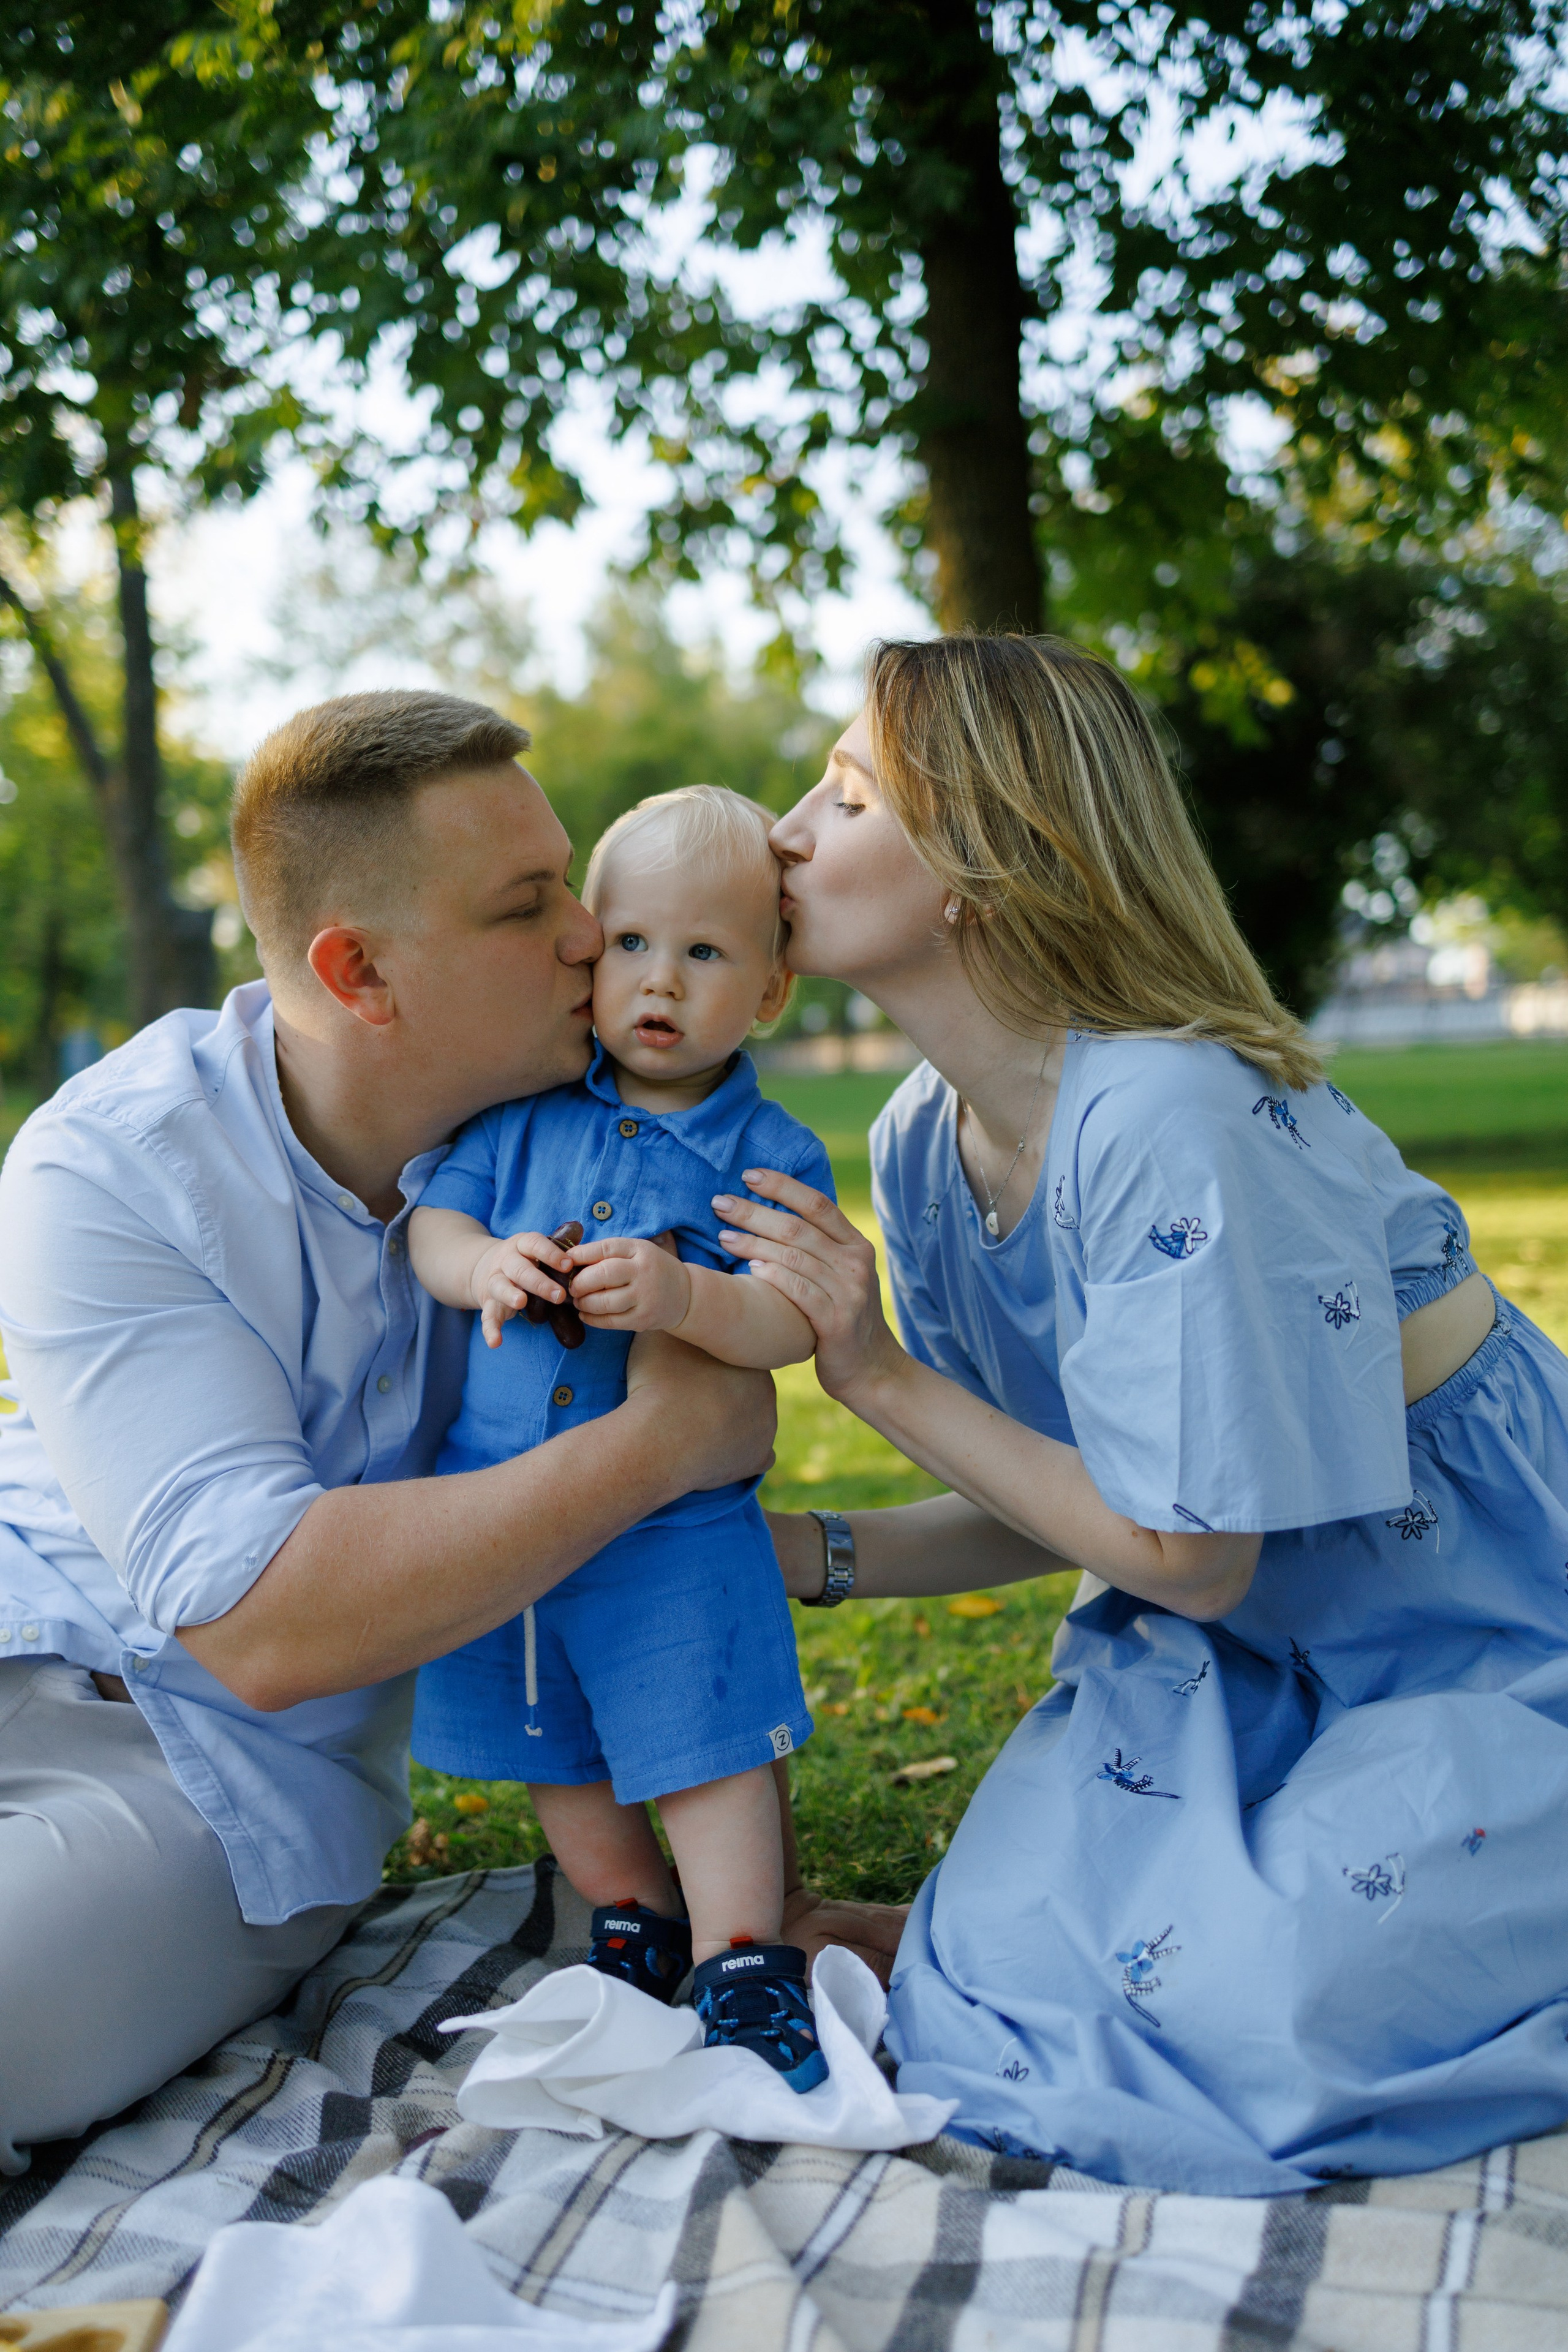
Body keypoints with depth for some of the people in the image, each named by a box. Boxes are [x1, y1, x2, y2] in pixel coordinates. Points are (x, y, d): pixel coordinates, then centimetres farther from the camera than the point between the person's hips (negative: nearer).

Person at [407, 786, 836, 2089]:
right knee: (554, 1757, 18)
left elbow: (795, 1319, -17)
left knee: (710, 1750, -5)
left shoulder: (771, 1153, -7)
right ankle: (635, 1929, 38)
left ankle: (746, 1972, 11)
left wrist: (685, 1296, -36)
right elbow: (431, 1222, 3)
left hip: (677, 1526, -4)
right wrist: (483, 1265, -20)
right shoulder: (525, 1110, 3)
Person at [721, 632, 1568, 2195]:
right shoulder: (922, 1140, -5)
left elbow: (1183, 1554, -24)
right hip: (1252, 1645, 6)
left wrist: (878, 1376, -22)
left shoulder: (1170, 1126, -31)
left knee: (1246, 2028, -19)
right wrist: (802, 1553, -8)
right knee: (1007, 1959, -11)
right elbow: (1066, 1516, 3)